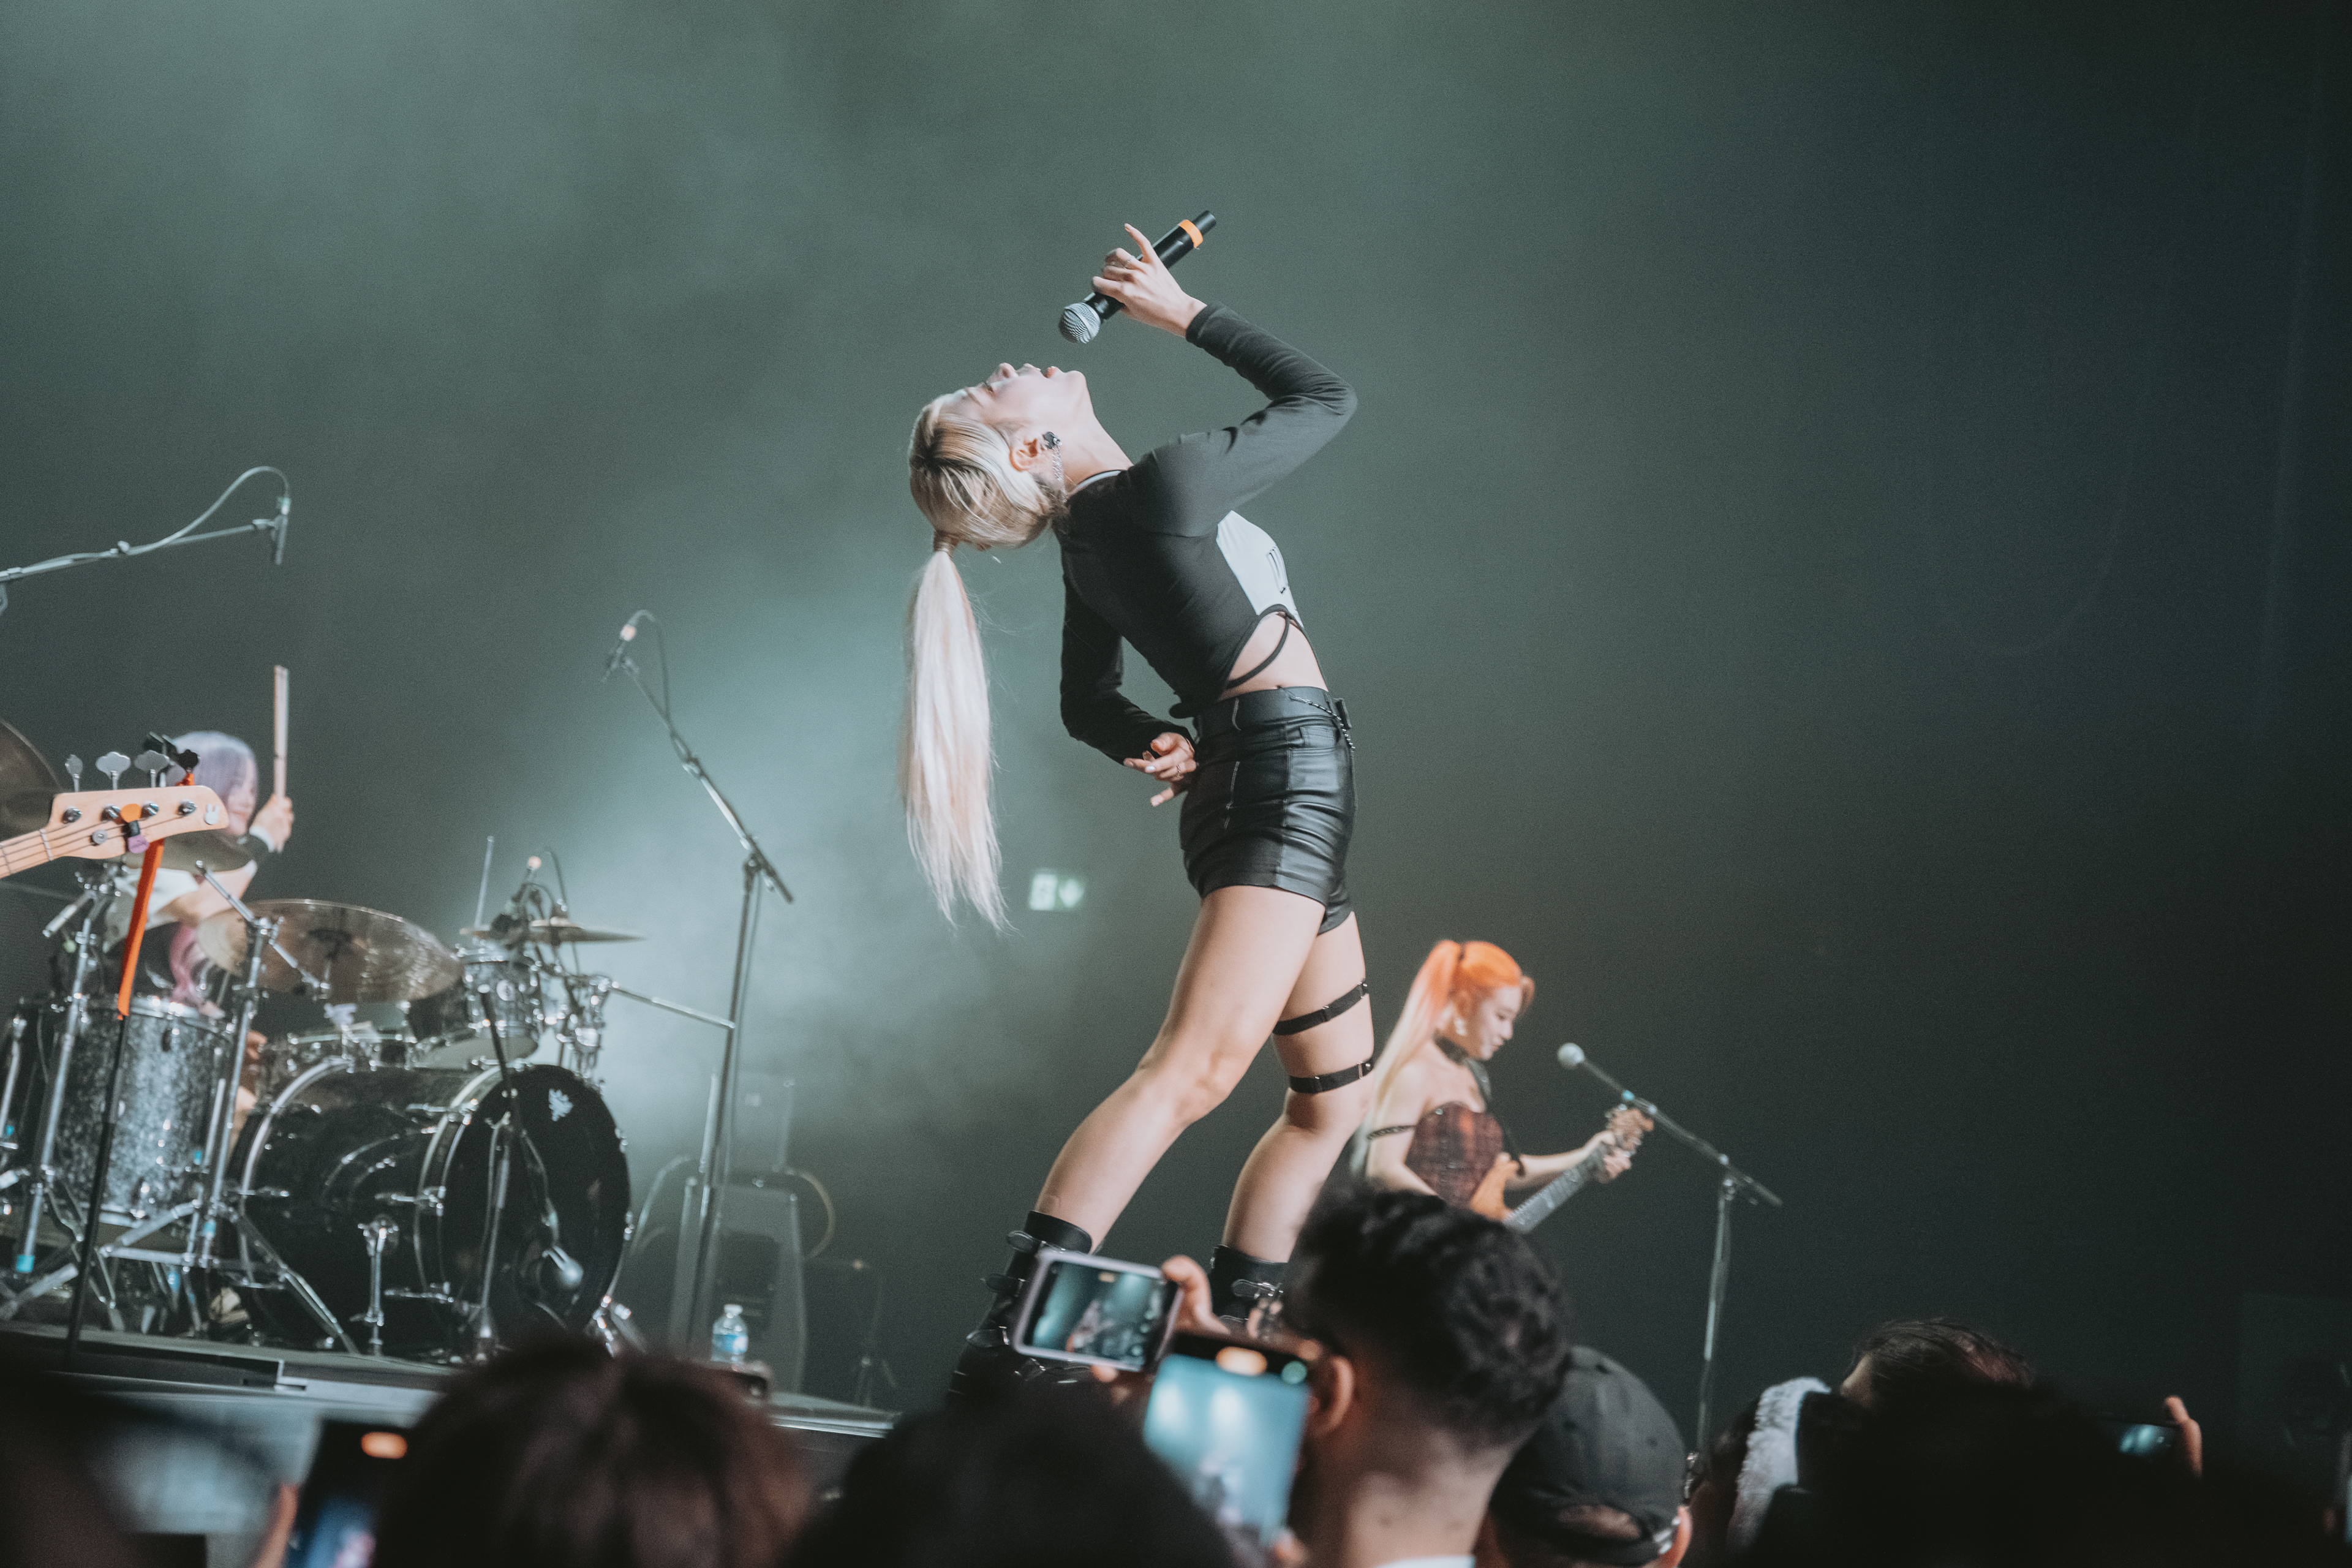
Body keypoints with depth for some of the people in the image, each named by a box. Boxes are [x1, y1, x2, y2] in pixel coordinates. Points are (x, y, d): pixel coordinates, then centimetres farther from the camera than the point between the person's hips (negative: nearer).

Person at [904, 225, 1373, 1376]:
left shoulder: (1093, 529, 13)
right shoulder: (1168, 483, -12)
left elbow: (1085, 701, 24)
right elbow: (1325, 399, 1)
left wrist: (1149, 747, 6)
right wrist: (1186, 315, 4)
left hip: (1246, 789, 10)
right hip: (1289, 772, -10)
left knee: (1335, 1093, 15)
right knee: (1195, 1068, -22)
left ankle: (1228, 1332, 12)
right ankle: (1012, 1335, -33)